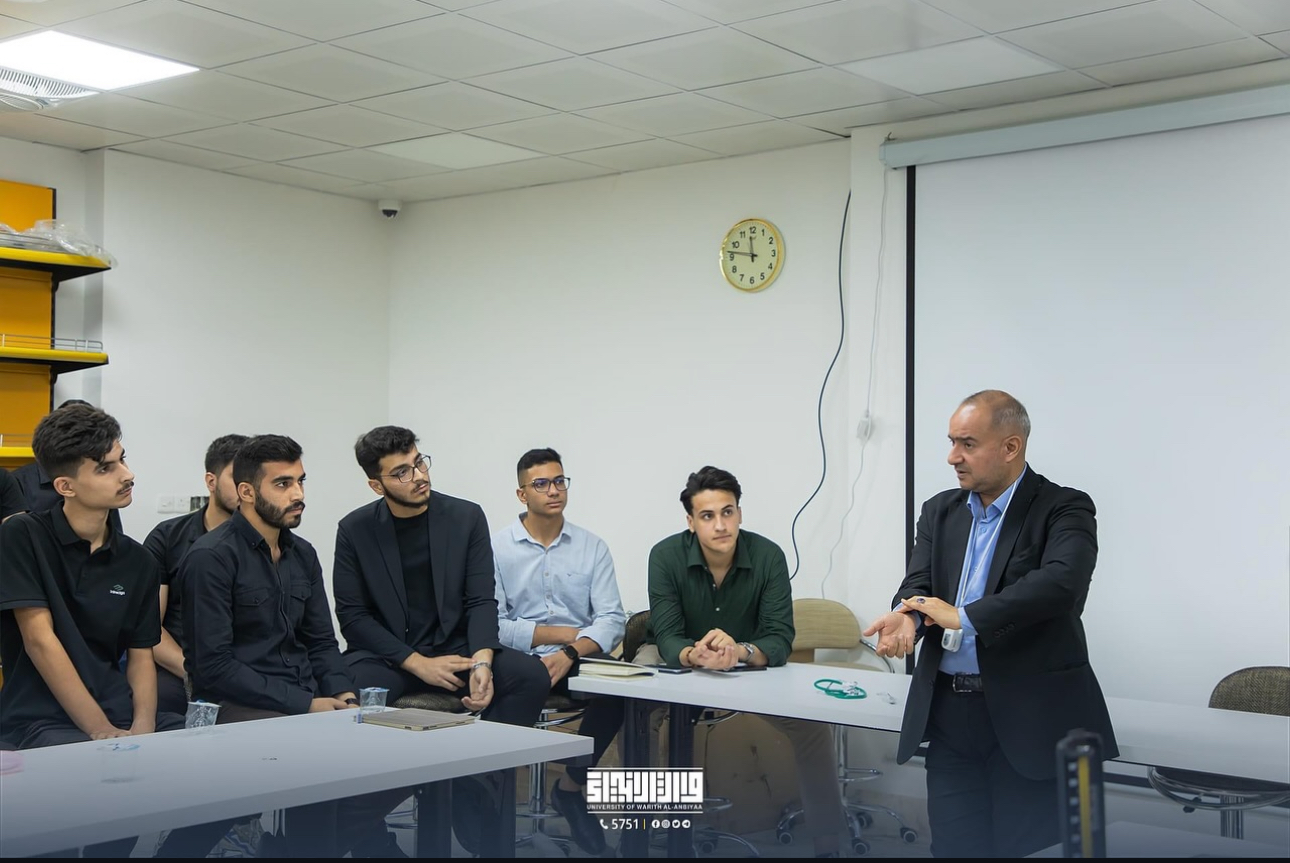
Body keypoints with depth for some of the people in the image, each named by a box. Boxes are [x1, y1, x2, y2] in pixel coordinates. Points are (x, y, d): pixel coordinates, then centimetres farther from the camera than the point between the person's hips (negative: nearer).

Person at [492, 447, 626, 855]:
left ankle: (572, 784, -3)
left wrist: (570, 652, -20)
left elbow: (612, 620, -1)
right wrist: (560, 633, -10)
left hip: (579, 665, 2)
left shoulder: (593, 546, 8)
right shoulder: (497, 547, 1)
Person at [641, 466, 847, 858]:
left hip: (753, 664, 0)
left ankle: (827, 841, -6)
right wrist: (695, 656, -47)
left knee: (812, 720, -21)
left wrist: (739, 651, -46)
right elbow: (666, 637, -23)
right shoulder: (666, 556, -19)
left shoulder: (768, 556, -19)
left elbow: (780, 640, -23)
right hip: (683, 662, 0)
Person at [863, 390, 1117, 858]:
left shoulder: (1064, 509, -6)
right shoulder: (940, 511, 12)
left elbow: (1061, 582, -23)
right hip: (950, 712, 5)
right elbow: (919, 585, 2)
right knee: (954, 846, 7)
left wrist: (963, 616, -26)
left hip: (1030, 715, -5)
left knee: (1023, 849, 0)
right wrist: (906, 616, -23)